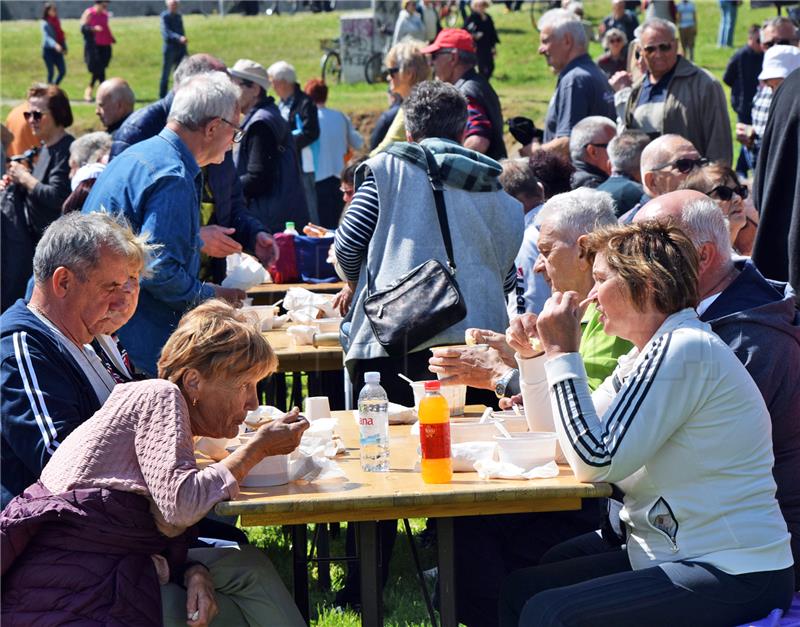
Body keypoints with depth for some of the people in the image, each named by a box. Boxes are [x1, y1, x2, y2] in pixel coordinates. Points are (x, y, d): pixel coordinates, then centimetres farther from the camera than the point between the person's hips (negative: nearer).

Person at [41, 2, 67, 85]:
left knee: (63, 71, 5)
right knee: (51, 72, -4)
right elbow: (46, 36, -24)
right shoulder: (45, 23, -12)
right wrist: (55, 45, -41)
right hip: (48, 50, -7)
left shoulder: (57, 21, 9)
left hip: (57, 51, 7)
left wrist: (64, 47, 14)